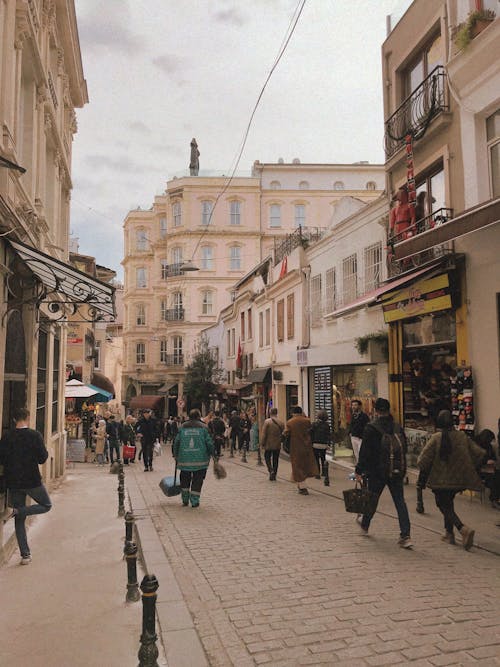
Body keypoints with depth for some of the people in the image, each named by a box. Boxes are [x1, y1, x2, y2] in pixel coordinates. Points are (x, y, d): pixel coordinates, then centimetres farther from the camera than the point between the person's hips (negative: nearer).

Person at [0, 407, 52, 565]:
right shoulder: (35, 435, -11)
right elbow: (42, 458, -12)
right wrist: (46, 452, 8)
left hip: (13, 482, 4)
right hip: (32, 481, -4)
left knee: (19, 521, 12)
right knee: (46, 505, 19)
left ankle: (25, 555, 10)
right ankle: (18, 511, -6)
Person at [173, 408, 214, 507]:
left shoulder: (183, 427, 4)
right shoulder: (203, 427, -2)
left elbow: (176, 442, 5)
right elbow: (209, 442, -5)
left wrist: (175, 455, 15)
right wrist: (211, 453, 8)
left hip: (185, 458, 2)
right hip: (200, 459, -2)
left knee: (185, 480, 17)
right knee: (197, 480, 6)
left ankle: (185, 500, 21)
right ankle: (194, 502, 6)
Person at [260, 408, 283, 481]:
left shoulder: (267, 422, -11)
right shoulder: (281, 422, 1)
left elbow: (264, 434, -11)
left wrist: (262, 444, -4)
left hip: (268, 445, -4)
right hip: (277, 445, 4)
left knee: (267, 458, 11)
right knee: (275, 460, 11)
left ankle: (271, 470, -10)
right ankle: (274, 476, 15)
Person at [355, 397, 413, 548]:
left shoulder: (371, 428, -10)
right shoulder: (398, 428, 5)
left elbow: (365, 452, -12)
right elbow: (404, 449, 12)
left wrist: (359, 470, -6)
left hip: (377, 472, -3)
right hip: (397, 472, 3)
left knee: (372, 500, 13)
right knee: (400, 502, 2)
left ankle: (364, 527, 33)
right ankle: (405, 536, -5)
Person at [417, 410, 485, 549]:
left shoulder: (436, 438, -14)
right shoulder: (462, 436, -2)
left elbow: (422, 461, -15)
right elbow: (479, 454, 0)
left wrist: (427, 474, 5)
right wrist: (469, 470, 13)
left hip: (441, 480, -5)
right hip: (460, 479, 5)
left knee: (444, 506, 5)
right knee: (448, 503, 25)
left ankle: (463, 529, -19)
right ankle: (449, 533, 27)